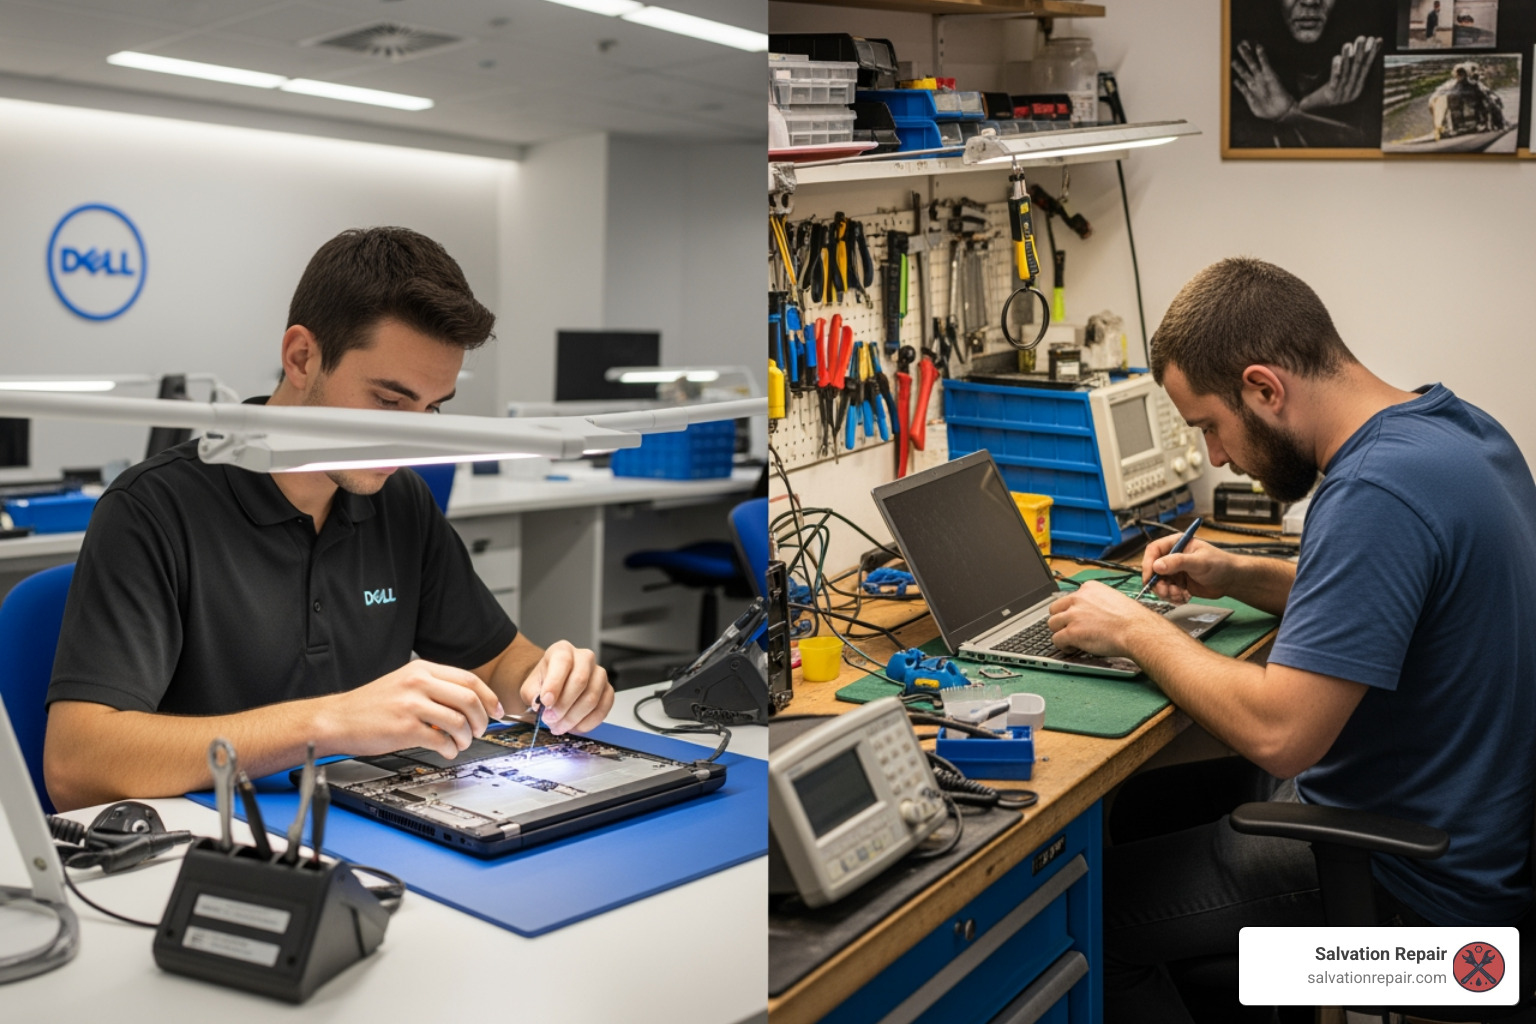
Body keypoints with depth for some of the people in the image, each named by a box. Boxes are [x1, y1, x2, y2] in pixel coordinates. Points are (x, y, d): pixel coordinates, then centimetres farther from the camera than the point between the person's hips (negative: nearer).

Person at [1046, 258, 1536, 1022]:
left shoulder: (1377, 491, -30)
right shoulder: (1454, 424, 2)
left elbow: (1277, 733, -31)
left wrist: (1135, 629, -17)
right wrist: (1240, 577, 6)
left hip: (1411, 883, -10)